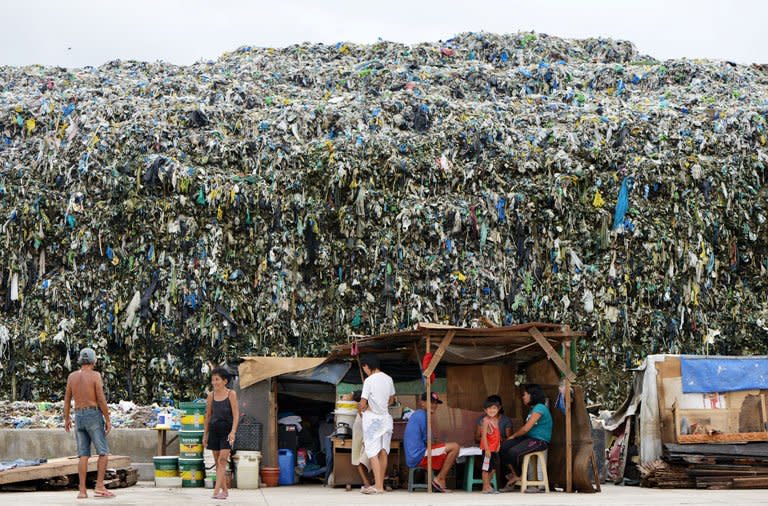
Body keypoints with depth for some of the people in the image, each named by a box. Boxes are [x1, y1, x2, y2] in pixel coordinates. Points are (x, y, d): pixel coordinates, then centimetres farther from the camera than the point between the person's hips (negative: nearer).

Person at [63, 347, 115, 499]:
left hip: (79, 418, 5)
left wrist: (66, 419, 21)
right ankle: (99, 487, -8)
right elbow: (102, 400, -13)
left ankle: (82, 491, -2)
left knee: (84, 455, 5)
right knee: (104, 452, 1)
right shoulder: (95, 375, -9)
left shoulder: (72, 376, 6)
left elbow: (67, 399, 11)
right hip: (94, 417, -5)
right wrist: (108, 420, -7)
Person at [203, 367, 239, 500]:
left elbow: (236, 414, -8)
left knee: (222, 460, -13)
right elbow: (208, 415, 13)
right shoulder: (211, 396, 6)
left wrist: (233, 432, -18)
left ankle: (216, 490, -20)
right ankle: (224, 490, 15)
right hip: (214, 429, 4)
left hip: (227, 430, -4)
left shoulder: (231, 394, -4)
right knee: (217, 462, 6)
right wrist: (205, 434, 12)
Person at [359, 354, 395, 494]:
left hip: (372, 419, -6)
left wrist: (361, 408, 8)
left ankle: (378, 486, -13)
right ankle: (380, 484, 14)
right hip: (385, 417, 6)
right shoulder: (388, 379, 6)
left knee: (373, 452, -6)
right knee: (383, 452, 9)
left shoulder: (369, 381, -14)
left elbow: (363, 404, -13)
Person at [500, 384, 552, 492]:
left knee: (514, 452, -29)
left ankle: (517, 475, -4)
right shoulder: (533, 408, 19)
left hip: (540, 441, -10)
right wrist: (515, 435, 4)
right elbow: (525, 428, 20)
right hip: (529, 438, 10)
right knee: (504, 447, -10)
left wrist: (513, 435, -2)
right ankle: (514, 473, -6)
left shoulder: (539, 408, -14)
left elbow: (526, 428, -17)